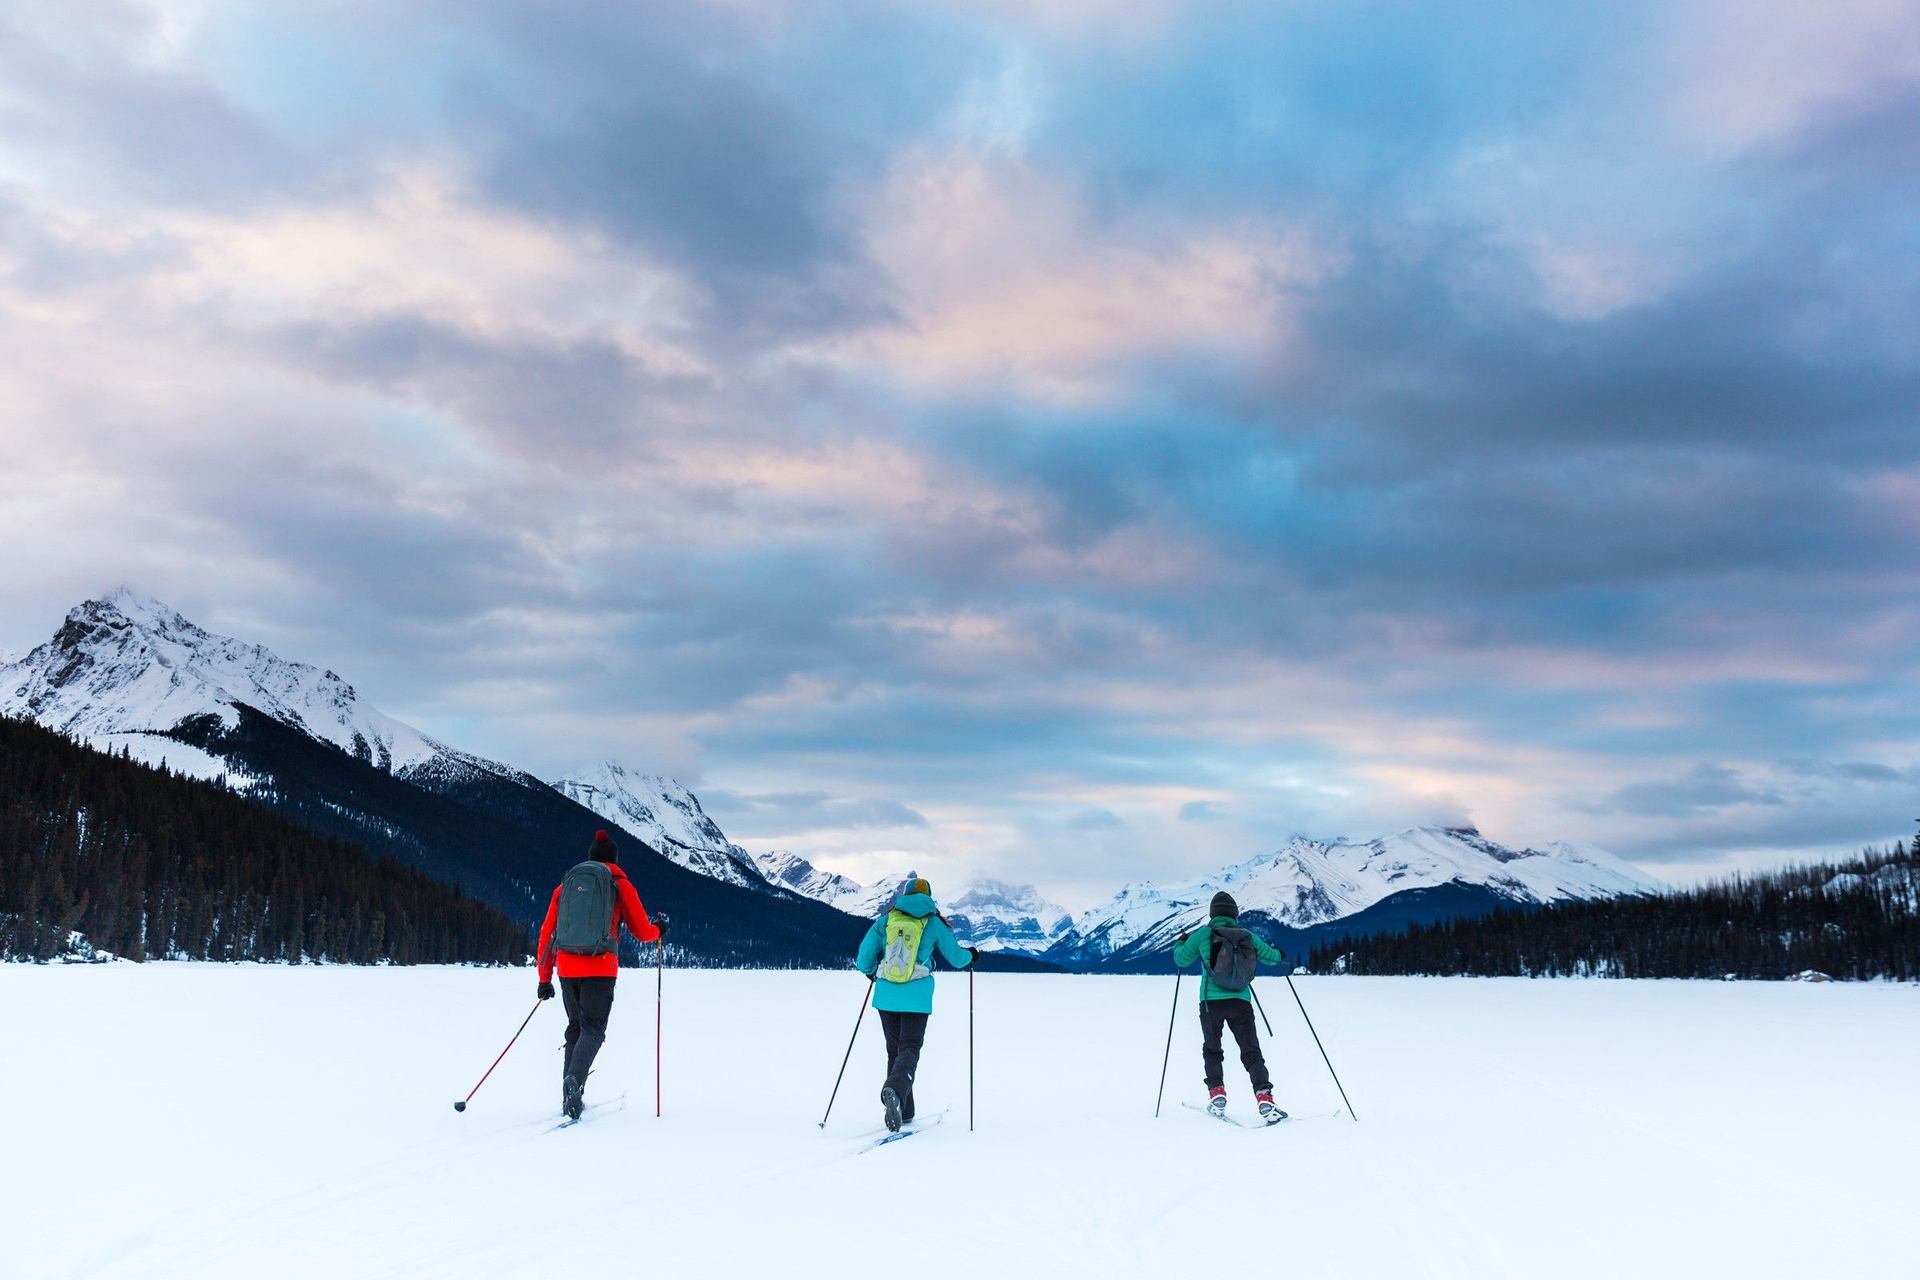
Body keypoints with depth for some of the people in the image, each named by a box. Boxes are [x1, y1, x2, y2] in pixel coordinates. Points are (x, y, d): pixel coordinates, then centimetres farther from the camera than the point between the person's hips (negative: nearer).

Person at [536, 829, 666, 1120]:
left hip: (567, 968, 4)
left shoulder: (565, 885, 16)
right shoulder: (620, 884, 6)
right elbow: (642, 932, 8)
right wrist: (659, 929, 31)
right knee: (592, 1030, -3)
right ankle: (574, 1079, -31)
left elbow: (546, 935, 14)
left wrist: (544, 979, 20)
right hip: (600, 969, -4)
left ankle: (571, 1099, 13)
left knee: (576, 1028, 18)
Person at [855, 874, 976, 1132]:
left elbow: (864, 960, 6)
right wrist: (970, 955, 34)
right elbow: (956, 958, 11)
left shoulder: (886, 919, 6)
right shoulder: (934, 922, 2)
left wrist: (871, 972, 28)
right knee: (909, 1049, -3)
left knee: (894, 1049, 16)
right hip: (917, 997, -2)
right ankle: (895, 1090, -33)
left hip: (886, 995, 3)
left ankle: (904, 1110, 18)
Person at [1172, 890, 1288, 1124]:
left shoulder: (1202, 935, 0)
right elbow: (1269, 956, 19)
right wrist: (1280, 956, 42)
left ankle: (1217, 1094, 7)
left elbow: (1181, 959, 11)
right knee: (1251, 1052, 4)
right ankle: (1265, 1100, -11)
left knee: (1212, 1049, 19)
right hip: (1241, 1002, 1)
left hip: (1211, 1001, -1)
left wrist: (1181, 942, 32)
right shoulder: (1247, 936, 5)